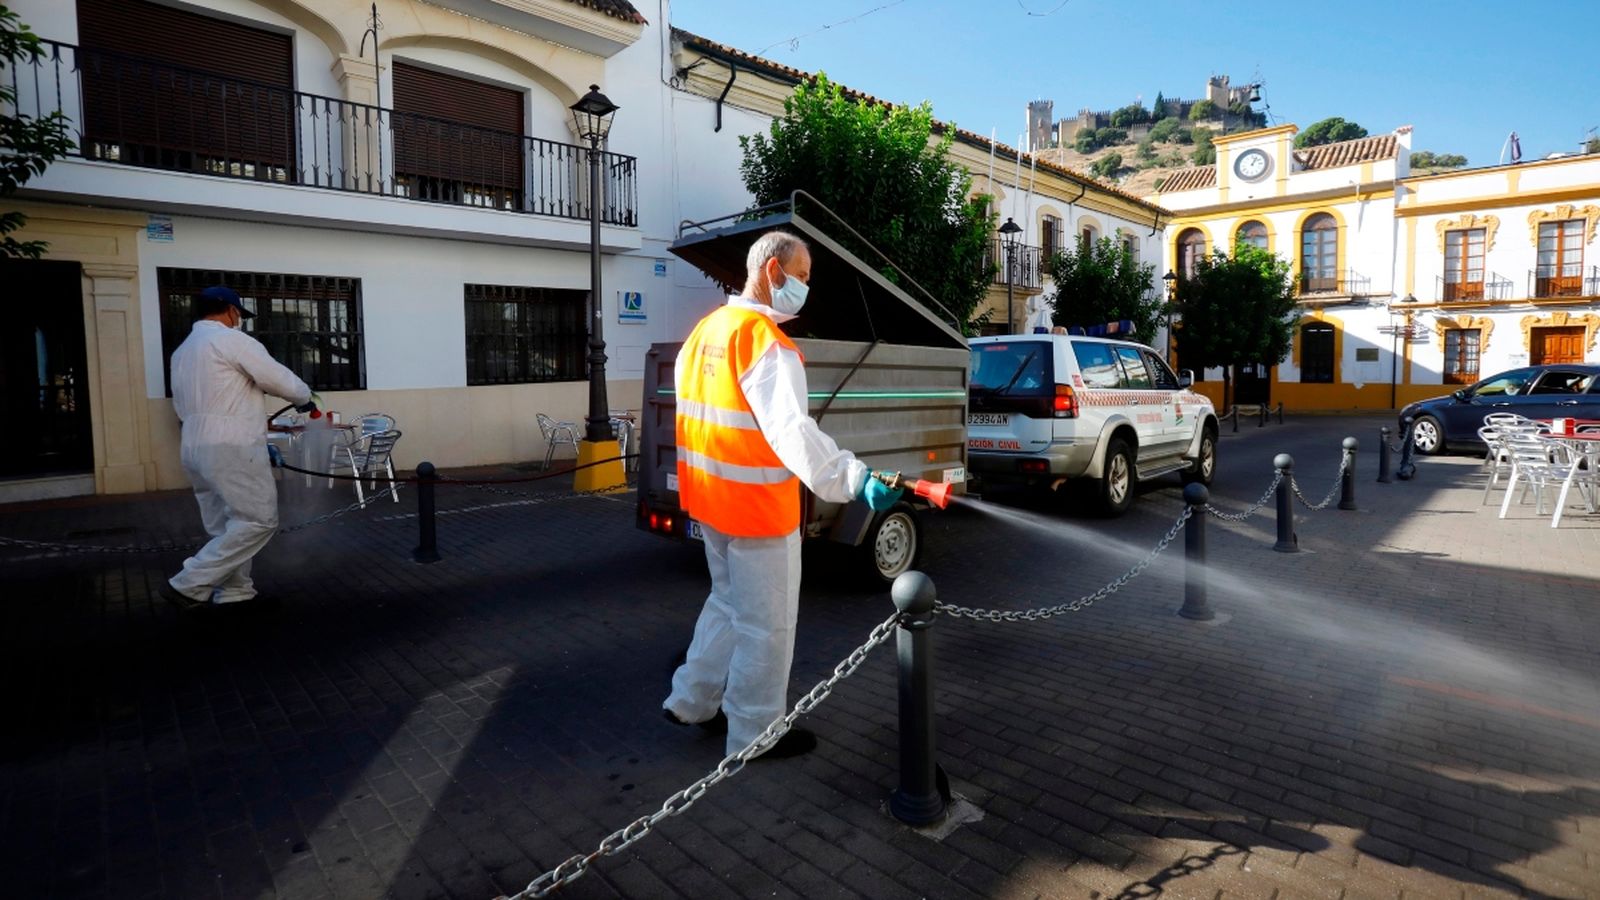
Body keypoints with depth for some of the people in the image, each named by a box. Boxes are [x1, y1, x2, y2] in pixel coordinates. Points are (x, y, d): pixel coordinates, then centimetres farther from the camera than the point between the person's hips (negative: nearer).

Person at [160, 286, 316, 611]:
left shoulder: (182, 351, 22)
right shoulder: (231, 339, -7)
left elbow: (183, 406, 22)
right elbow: (280, 379, -9)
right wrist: (304, 398, 10)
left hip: (195, 446, 10)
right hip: (230, 448, -10)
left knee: (227, 525, 12)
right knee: (258, 521, -7)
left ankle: (234, 593, 13)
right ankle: (189, 585, -7)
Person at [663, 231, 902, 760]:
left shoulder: (706, 330, 9)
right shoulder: (766, 341, -20)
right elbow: (793, 430, -32)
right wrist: (856, 481, -40)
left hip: (711, 499, 9)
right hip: (758, 508, -9)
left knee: (728, 602, 26)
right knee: (766, 624, 8)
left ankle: (692, 700, 36)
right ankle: (754, 733, 23)